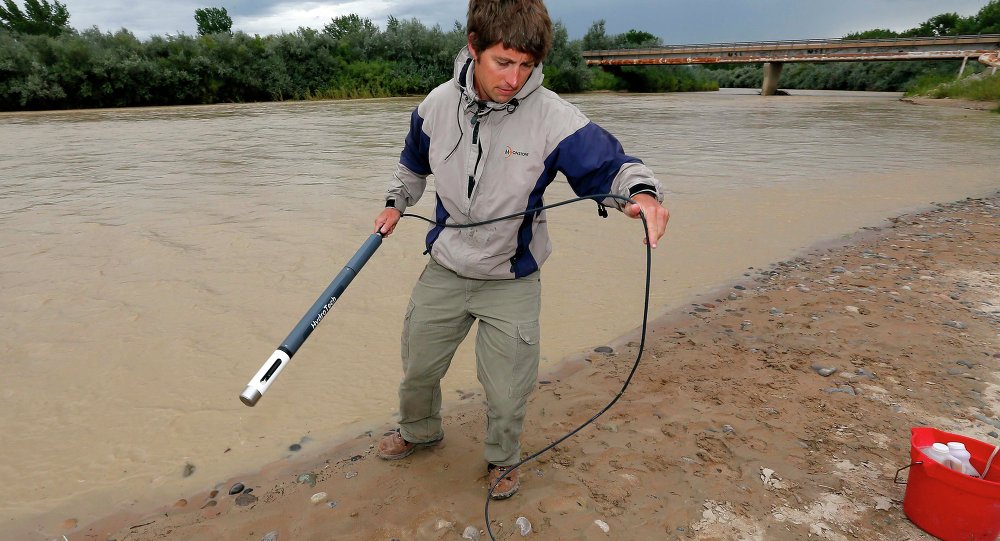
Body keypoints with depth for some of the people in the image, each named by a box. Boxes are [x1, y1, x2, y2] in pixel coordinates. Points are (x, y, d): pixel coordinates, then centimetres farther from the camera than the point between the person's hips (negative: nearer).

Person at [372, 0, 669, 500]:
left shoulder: (552, 117, -22)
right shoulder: (438, 104, -8)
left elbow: (611, 166, -20)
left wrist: (642, 191, -40)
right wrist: (395, 203, 9)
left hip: (511, 283, -3)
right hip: (444, 271, 4)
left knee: (507, 394, 6)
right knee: (417, 367, 20)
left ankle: (502, 459, 40)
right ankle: (419, 430, 53)